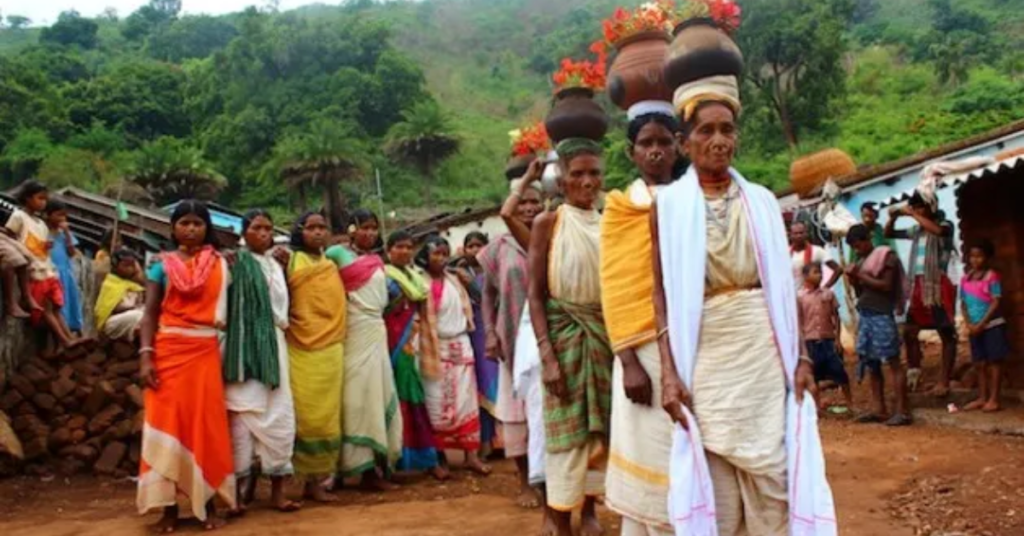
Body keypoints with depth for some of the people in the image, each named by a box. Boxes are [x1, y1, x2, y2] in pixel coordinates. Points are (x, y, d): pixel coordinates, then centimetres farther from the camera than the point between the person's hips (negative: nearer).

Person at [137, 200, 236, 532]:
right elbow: (150, 313, 1)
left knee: (206, 424, 2)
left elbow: (230, 307, 8)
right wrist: (145, 356, -8)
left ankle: (208, 504, 10)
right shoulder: (162, 264, 6)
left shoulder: (220, 264, 9)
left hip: (206, 352, 0)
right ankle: (169, 508, 6)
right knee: (167, 422, 0)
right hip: (169, 351, 0)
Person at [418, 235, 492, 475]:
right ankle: (440, 456, 7)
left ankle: (471, 455, 3)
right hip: (435, 347, -5)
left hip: (460, 344, 5)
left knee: (466, 399, 1)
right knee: (438, 403, -2)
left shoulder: (454, 280, 11)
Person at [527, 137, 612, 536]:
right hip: (564, 334, -4)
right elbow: (535, 294, -8)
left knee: (601, 427, 10)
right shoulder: (548, 224, -4)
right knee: (566, 430, -1)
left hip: (605, 333, 4)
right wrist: (547, 355, -16)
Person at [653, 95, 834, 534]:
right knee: (714, 487, 4)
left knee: (774, 477, 3)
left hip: (764, 352, 2)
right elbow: (662, 292, -2)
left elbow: (783, 283, 9)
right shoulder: (668, 204, 1)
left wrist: (801, 356, 1)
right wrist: (669, 372, -9)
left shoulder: (761, 201, 8)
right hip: (705, 356, -2)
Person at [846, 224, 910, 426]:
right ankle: (878, 409, 14)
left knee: (893, 362, -7)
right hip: (865, 316, 8)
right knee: (871, 364, 8)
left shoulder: (886, 256, -5)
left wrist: (862, 277, -12)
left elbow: (887, 286, -13)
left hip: (882, 316, -8)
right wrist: (854, 281, 2)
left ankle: (903, 411, -6)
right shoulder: (862, 262, 16)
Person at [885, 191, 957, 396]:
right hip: (919, 286, 7)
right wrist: (893, 217, 2)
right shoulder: (916, 231, 13)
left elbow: (937, 230, -29)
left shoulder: (945, 225, -4)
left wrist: (912, 214, -21)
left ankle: (944, 381, 0)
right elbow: (888, 234, 21)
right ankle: (914, 371, 20)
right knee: (909, 331, 7)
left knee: (946, 334, -1)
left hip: (939, 285, -7)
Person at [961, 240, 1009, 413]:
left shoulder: (992, 276, -10)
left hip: (992, 325, -6)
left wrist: (981, 324, -16)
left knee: (994, 362, 0)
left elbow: (996, 303, -13)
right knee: (979, 364, 11)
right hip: (975, 328, 6)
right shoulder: (966, 278, 8)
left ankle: (993, 400, 3)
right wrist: (969, 324, -4)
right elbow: (964, 303, 9)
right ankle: (982, 398, 19)